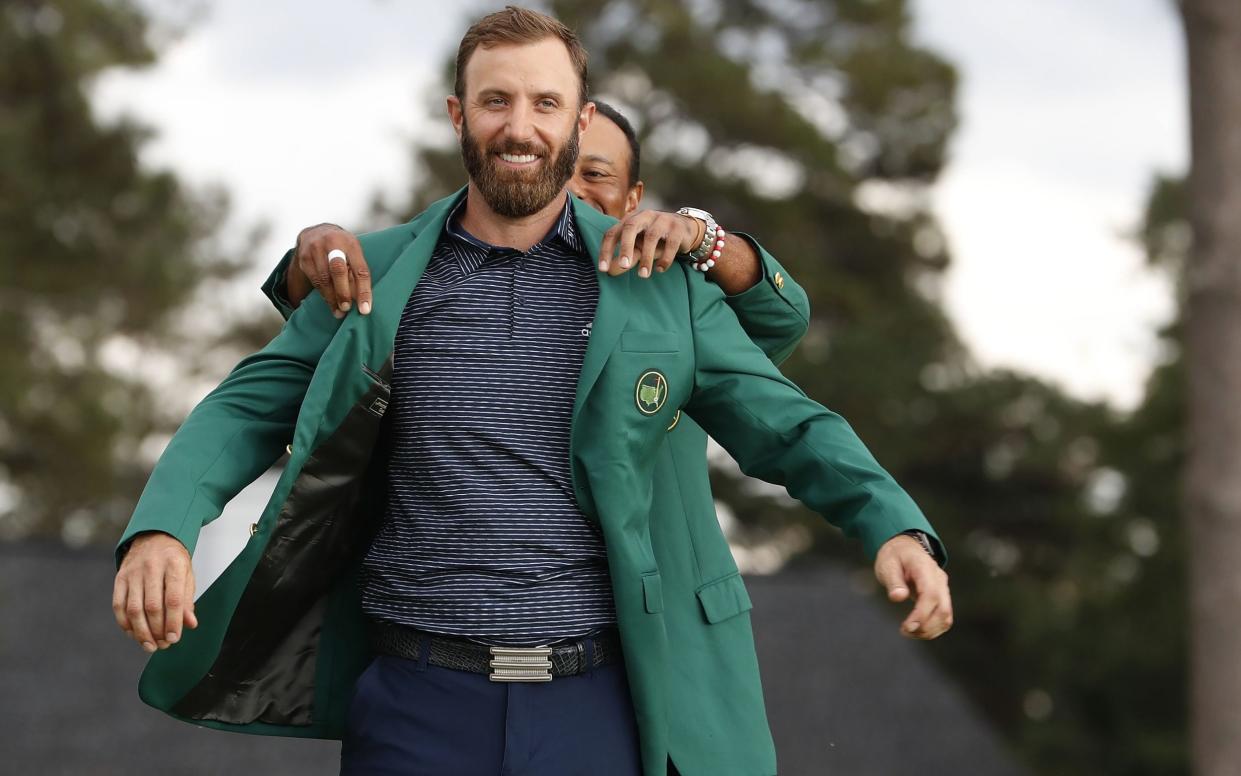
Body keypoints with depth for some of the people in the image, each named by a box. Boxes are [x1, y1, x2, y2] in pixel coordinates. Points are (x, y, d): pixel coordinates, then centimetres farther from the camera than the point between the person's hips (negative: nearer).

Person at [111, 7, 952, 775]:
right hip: (421, 707, 0)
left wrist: (894, 525, -11)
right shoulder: (379, 273, 7)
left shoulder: (660, 279, 7)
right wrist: (163, 527, -14)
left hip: (596, 706, 0)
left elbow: (785, 425, 7)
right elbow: (247, 409, 5)